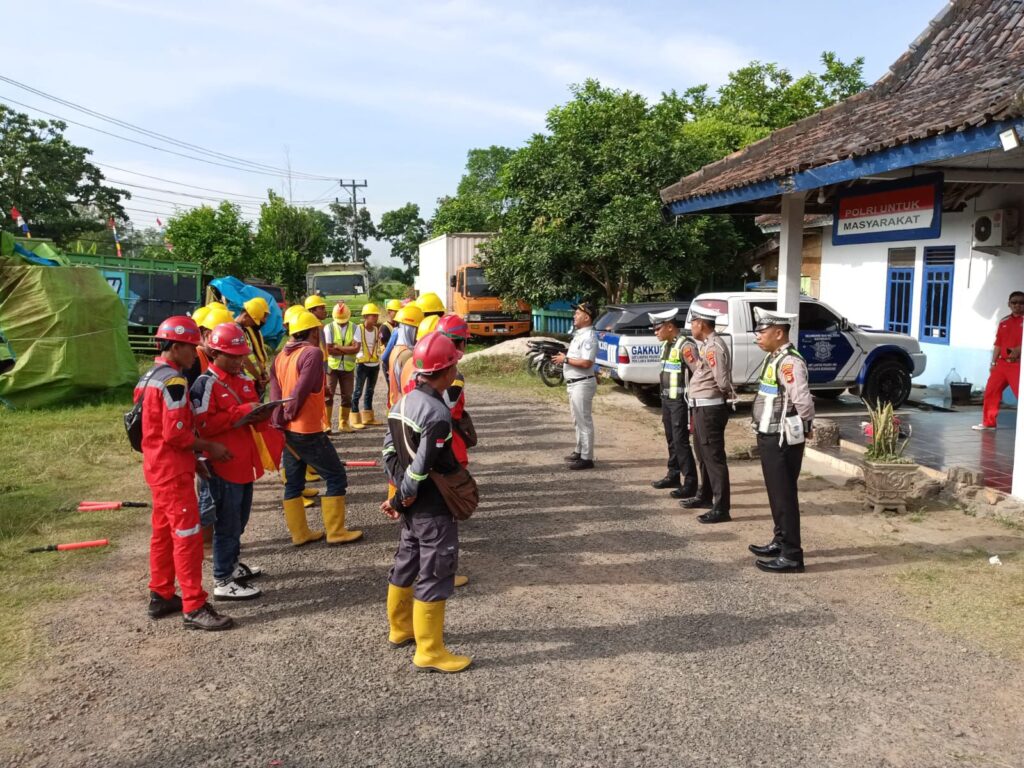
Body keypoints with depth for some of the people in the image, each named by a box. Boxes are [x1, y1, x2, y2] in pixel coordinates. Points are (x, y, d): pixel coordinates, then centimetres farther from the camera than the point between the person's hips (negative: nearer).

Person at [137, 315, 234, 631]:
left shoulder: (149, 377, 12)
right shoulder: (173, 381, -19)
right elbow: (176, 433, -24)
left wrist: (194, 457, 16)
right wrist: (209, 447, -11)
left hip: (157, 466, 10)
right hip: (173, 470, -10)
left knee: (163, 532, 17)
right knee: (187, 537, -6)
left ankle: (161, 596, 27)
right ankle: (194, 608, -2)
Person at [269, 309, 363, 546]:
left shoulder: (281, 356, 10)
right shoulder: (312, 353, -14)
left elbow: (275, 391, 2)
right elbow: (301, 391, -20)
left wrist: (279, 420, -2)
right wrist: (288, 415, -9)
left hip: (288, 430, 9)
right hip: (307, 430, -9)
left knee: (293, 482, 13)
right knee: (336, 477, 2)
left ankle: (299, 533, 18)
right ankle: (336, 531, 4)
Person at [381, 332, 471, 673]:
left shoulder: (402, 404, 5)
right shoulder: (438, 414, -23)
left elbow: (389, 451, 8)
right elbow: (422, 465, -25)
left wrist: (400, 494, 7)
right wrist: (402, 497, -11)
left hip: (412, 505, 9)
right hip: (434, 509, -9)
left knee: (407, 564, 21)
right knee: (435, 575, 0)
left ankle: (400, 628, 37)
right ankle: (429, 651, 8)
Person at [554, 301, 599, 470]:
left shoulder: (589, 337, -17)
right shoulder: (579, 334, 14)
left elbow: (586, 363, -25)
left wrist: (565, 359, -18)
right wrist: (565, 357, 6)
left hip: (582, 384, -11)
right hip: (574, 383, 11)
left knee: (584, 421, -6)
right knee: (578, 420, 19)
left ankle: (586, 458, -2)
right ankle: (580, 451, 30)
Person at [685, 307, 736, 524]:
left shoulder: (714, 346, -19)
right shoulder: (707, 345, 13)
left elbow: (722, 380, -22)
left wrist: (728, 395, -5)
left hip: (710, 408, -11)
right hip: (702, 407, 11)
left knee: (714, 457, -7)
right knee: (704, 455, 21)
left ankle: (721, 509, -4)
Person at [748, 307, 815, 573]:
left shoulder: (789, 362, -20)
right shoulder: (774, 358, 11)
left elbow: (803, 401, -27)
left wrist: (805, 427, -12)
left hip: (782, 441, -10)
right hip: (770, 438, 10)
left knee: (784, 496, -3)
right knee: (777, 494, 19)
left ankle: (792, 555, 5)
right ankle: (780, 542, 33)